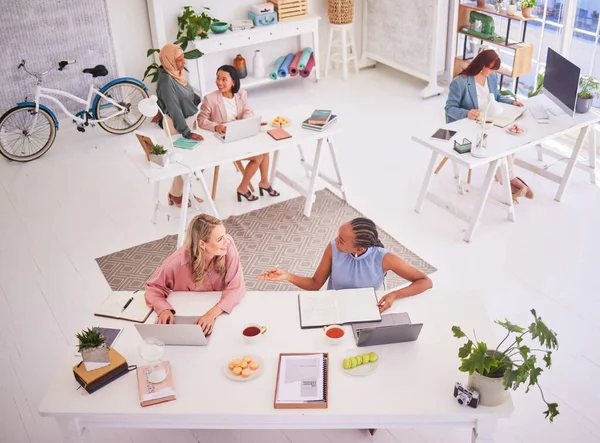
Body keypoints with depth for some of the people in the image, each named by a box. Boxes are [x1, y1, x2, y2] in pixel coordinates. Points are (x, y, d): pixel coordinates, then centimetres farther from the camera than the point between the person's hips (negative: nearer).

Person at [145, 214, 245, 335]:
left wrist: (213, 313, -39)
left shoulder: (228, 245, -24)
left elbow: (236, 287, -24)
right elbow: (153, 287, -11)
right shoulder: (178, 262, -26)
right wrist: (164, 309, -31)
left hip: (222, 312, 0)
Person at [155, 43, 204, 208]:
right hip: (176, 125, -9)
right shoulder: (165, 80, -26)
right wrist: (187, 133, -35)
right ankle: (176, 194, 19)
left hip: (188, 119, 9)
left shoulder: (177, 73, 2)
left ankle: (185, 191, 29)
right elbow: (174, 109, -31)